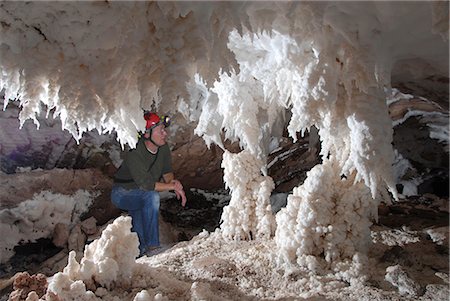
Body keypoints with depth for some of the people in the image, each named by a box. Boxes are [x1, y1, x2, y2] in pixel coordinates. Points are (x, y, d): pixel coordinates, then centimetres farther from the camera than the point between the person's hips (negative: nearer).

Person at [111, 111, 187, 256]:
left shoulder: (163, 147, -10)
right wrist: (173, 186, -28)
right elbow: (146, 184, -35)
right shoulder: (134, 153, -31)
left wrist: (172, 181, -21)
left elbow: (167, 171, 2)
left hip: (141, 194, 7)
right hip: (122, 194, -7)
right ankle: (152, 245, -21)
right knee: (152, 196, -30)